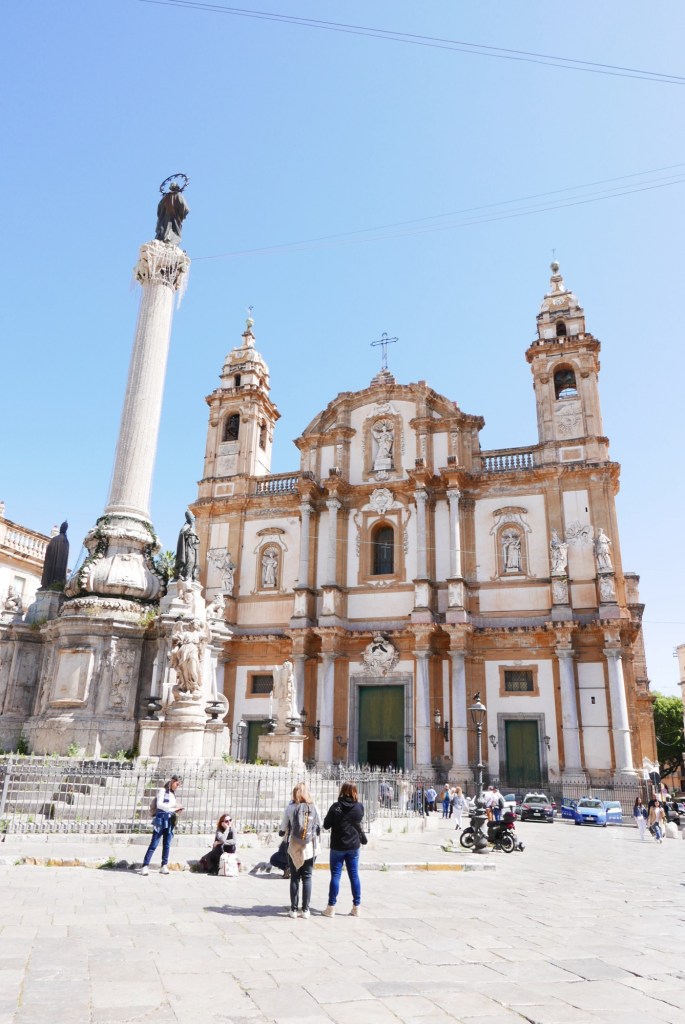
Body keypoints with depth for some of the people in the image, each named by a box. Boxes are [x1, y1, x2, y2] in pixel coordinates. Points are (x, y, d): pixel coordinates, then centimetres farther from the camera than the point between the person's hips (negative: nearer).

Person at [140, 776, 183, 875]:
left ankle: (164, 866, 11)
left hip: (170, 821, 7)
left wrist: (176, 811, 1)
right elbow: (159, 804, -12)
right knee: (154, 844, -6)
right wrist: (173, 805, -18)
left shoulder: (173, 794, 18)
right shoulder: (162, 790, -1)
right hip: (161, 819, -7)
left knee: (167, 845, 6)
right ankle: (144, 866, -3)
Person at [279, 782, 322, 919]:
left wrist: (281, 833, 20)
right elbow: (319, 828, 3)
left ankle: (294, 909, 11)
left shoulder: (290, 808, -7)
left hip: (293, 849, -1)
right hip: (310, 848, 1)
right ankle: (305, 910, 10)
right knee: (307, 878, 9)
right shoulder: (314, 808, -4)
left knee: (294, 878, 9)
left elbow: (282, 829, -1)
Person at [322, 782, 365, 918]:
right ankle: (356, 907, 17)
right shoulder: (360, 807, -7)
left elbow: (326, 825, -7)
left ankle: (331, 907, 9)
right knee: (354, 875, 11)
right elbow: (359, 824, 8)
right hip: (354, 847, 2)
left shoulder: (336, 807, -15)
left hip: (337, 847, -2)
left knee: (335, 876, 6)